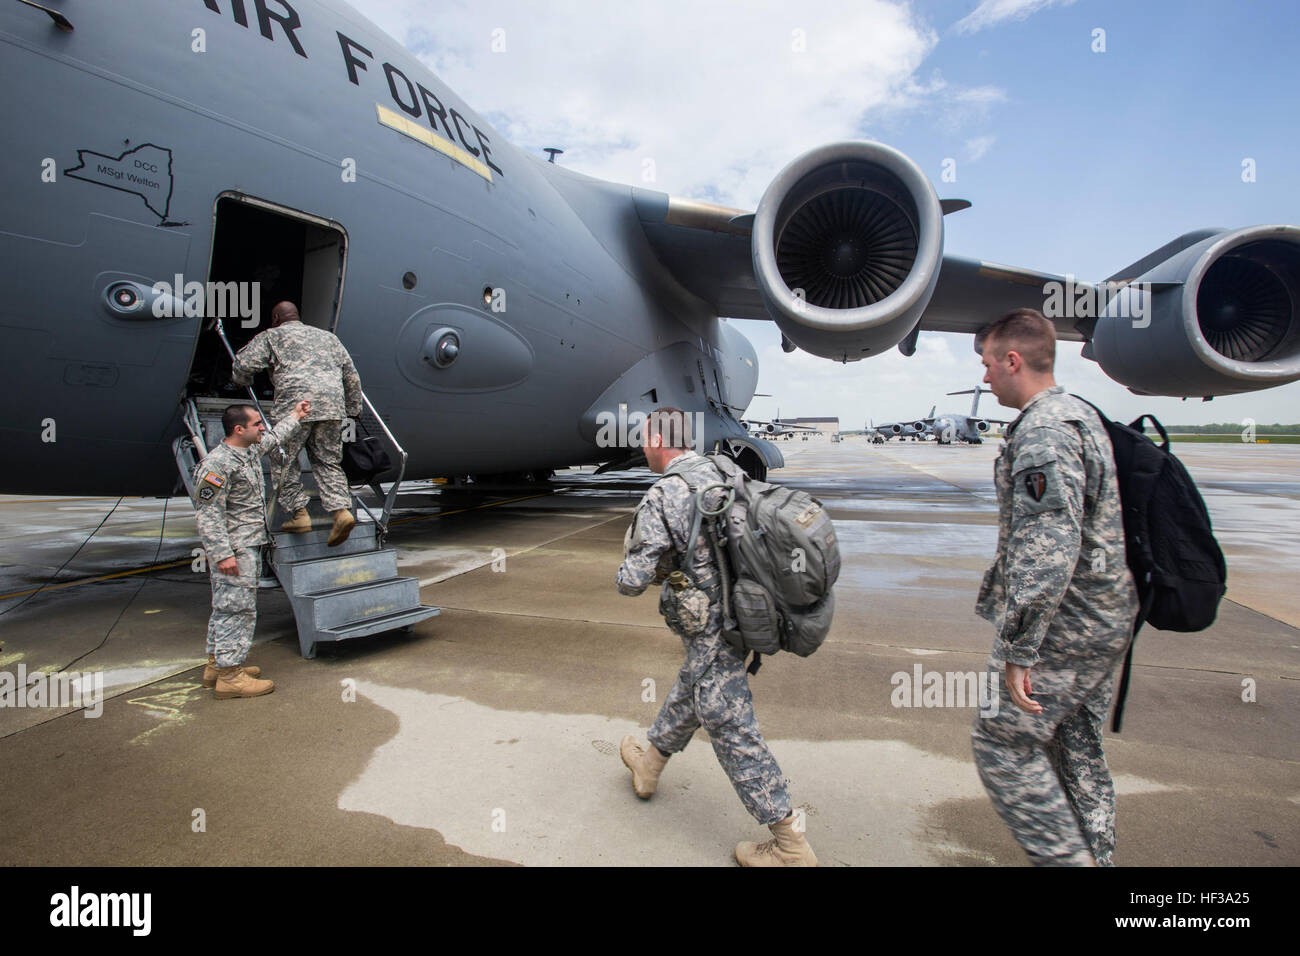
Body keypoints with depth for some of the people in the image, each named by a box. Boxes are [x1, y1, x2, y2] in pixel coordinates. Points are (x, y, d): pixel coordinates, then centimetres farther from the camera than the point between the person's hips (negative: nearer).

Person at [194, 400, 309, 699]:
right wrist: (222, 554, -24)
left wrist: (294, 417, 43)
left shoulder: (250, 451, 10)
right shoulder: (217, 463, -19)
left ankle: (217, 664, 30)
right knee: (237, 608, -7)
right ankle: (229, 676, 0)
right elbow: (207, 514, -21)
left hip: (250, 546, 10)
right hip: (233, 550, -10)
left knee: (226, 607, 18)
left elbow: (273, 439, 35)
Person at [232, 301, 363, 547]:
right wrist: (353, 409, 33)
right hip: (333, 403, 4)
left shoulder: (271, 336, 16)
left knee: (284, 460, 8)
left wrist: (243, 380, 29)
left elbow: (243, 366, 6)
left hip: (295, 403, -4)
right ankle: (341, 510, -8)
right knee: (328, 461, 8)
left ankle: (299, 513, 3)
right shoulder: (327, 336, 29)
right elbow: (352, 376, 26)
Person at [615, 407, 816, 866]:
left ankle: (790, 846, 14)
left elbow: (632, 581, -22)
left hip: (711, 630, -9)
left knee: (732, 730, 3)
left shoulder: (661, 497, -21)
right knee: (688, 694, 26)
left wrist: (628, 570, 4)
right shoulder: (721, 472, 3)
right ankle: (649, 764, 50)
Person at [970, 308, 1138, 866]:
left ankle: (1067, 859, 8)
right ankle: (1094, 857, 30)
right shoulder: (1082, 416, 13)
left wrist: (1018, 650, -26)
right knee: (1078, 749, 19)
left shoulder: (1044, 433, -20)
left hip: (1062, 627, -10)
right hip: (1105, 621, 10)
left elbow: (1048, 549, -30)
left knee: (1003, 744, 2)